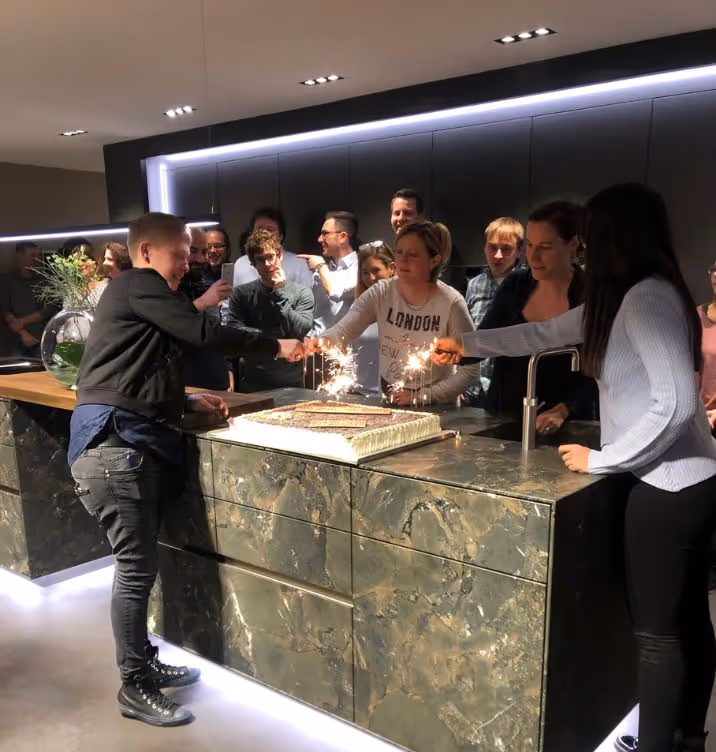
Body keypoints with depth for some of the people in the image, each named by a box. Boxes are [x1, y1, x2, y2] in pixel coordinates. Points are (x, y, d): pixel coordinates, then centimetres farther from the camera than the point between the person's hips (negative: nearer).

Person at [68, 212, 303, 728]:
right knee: (137, 567, -5)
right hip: (115, 442, -10)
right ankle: (135, 687, 6)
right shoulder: (138, 284, -4)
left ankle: (143, 664, 23)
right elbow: (204, 333, -13)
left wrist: (188, 401, 15)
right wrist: (275, 347, -5)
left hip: (134, 442, 10)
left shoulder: (142, 298, 27)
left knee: (140, 564, 12)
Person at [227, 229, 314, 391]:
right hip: (252, 382, 0)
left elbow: (299, 331, -13)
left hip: (291, 383, 0)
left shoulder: (302, 293, -2)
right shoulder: (241, 293, 0)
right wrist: (276, 339, -11)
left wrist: (280, 293, -12)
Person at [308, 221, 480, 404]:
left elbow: (470, 371, -12)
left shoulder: (451, 304, -14)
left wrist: (421, 397, -16)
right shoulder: (380, 293, -4)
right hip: (388, 399, 3)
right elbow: (343, 330, -14)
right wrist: (324, 341, -35)